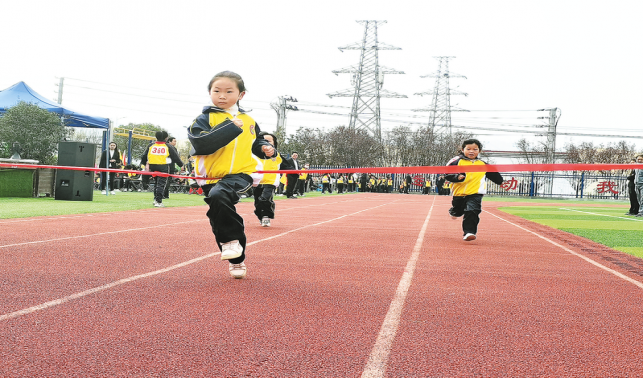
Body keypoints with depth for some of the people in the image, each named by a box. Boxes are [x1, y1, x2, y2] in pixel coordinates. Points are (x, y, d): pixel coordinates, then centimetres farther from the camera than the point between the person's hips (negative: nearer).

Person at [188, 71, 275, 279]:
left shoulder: (248, 120, 11)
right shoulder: (205, 119, -1)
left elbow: (256, 142, 29)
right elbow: (201, 145, -20)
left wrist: (264, 148, 6)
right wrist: (230, 127, -20)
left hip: (242, 173, -2)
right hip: (213, 177, 2)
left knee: (218, 194, -33)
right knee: (219, 221, 9)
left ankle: (231, 240, -17)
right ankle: (237, 260, 27)